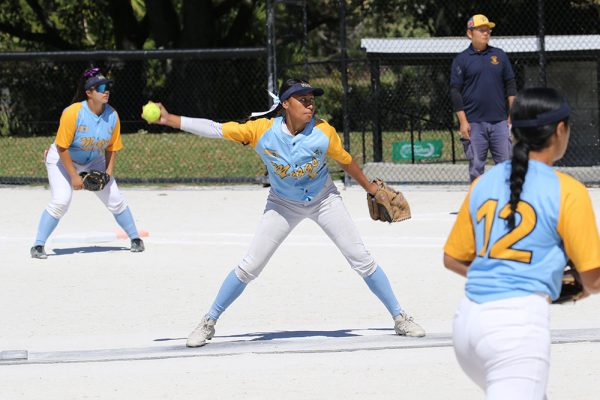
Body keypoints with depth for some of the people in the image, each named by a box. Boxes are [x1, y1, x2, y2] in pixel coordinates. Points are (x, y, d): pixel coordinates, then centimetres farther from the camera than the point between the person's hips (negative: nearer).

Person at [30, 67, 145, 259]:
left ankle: (135, 239, 21)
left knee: (115, 199, 2)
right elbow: (62, 148, -24)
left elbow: (112, 148, 1)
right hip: (63, 160, -5)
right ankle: (38, 246, -13)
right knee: (61, 201, -22)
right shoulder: (73, 113, -30)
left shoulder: (112, 116, -13)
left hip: (94, 162, 5)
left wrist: (108, 172, -11)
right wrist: (74, 176, -23)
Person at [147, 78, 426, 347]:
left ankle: (399, 318, 13)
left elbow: (345, 161, -6)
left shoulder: (323, 132, -23)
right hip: (283, 205, 0)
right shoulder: (262, 130, -25)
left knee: (362, 260, 0)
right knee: (248, 268, -2)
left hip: (324, 200, 0)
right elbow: (215, 129, -24)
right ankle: (209, 322, 14)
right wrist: (170, 120, -31)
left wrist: (372, 190, 6)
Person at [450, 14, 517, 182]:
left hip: (500, 122, 2)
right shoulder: (461, 60, 2)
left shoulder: (499, 55, 11)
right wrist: (463, 121, -8)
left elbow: (510, 85, 13)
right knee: (476, 166, 1)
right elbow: (455, 91, -1)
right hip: (474, 123, -2)